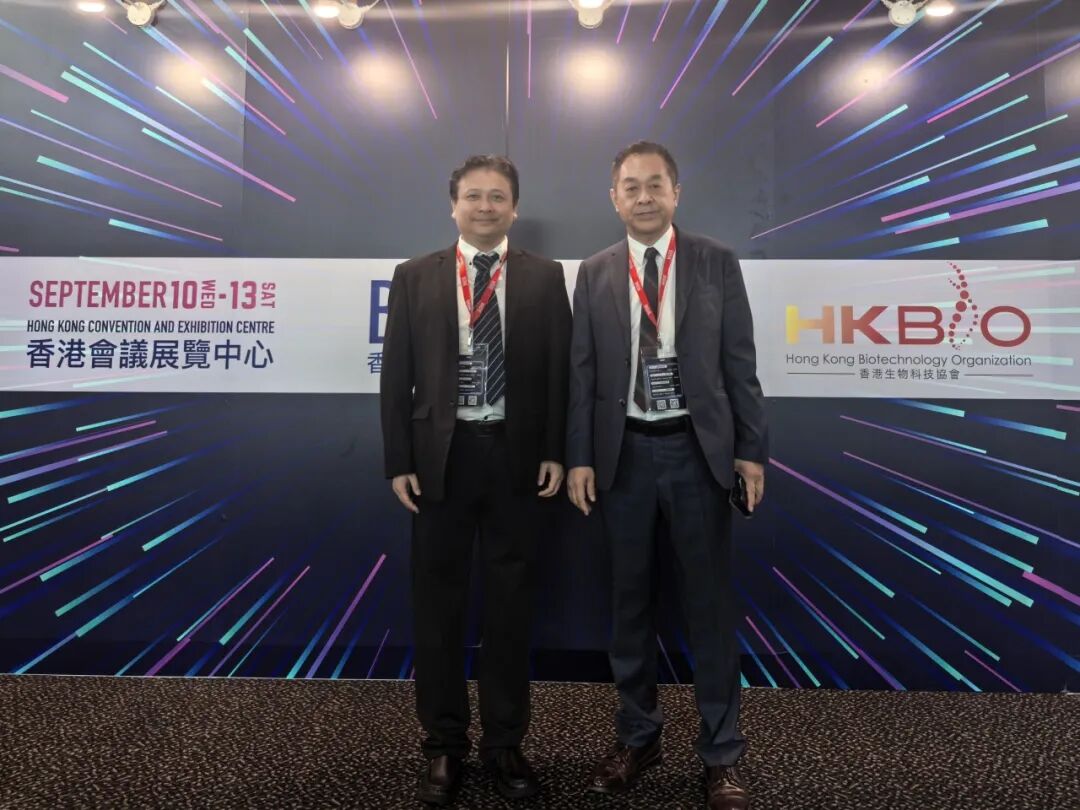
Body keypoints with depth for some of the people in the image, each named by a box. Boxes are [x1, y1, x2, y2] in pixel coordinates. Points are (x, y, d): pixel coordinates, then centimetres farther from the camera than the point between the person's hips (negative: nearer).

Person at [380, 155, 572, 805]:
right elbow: (396, 376, 2)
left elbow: (561, 371, 3)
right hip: (442, 455, 1)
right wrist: (399, 460, -4)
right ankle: (445, 744, 28)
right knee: (438, 604, 9)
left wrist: (555, 453, -5)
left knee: (511, 604, 10)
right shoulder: (415, 277, 6)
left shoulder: (545, 277, 5)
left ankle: (505, 742, 28)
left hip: (516, 456, 0)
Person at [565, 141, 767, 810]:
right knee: (631, 601, 12)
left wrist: (751, 449, -4)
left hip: (697, 449, -1)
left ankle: (721, 753, 22)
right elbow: (583, 371, 3)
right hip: (624, 453, 2)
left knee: (711, 603, 6)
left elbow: (740, 363, 1)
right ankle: (638, 736, 30)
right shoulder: (595, 273, 6)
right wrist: (580, 457, -2)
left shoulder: (718, 264, 3)